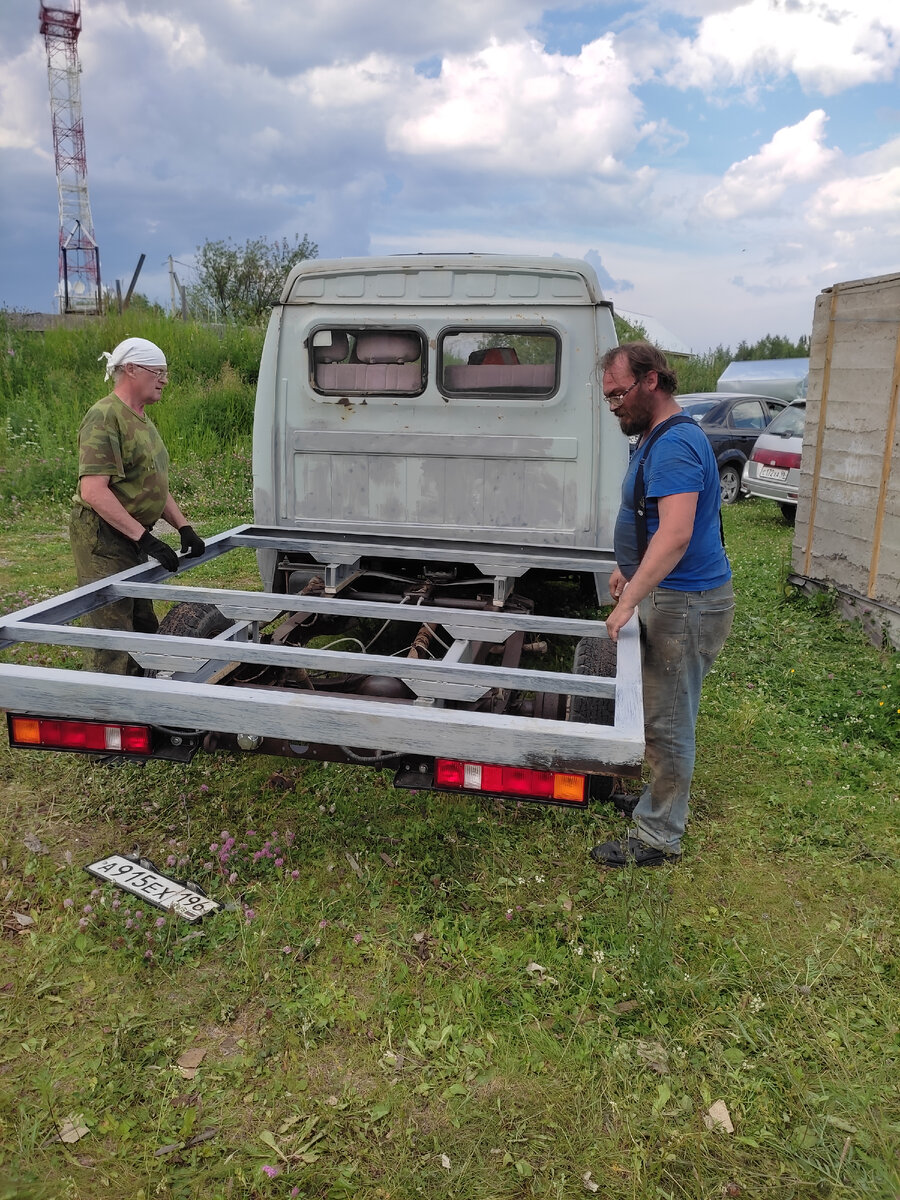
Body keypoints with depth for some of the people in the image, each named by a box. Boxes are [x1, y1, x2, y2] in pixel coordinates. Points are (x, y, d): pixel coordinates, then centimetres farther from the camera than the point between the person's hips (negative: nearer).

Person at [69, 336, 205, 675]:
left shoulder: (142, 420, 15)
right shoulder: (105, 417, -16)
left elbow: (155, 486, 20)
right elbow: (93, 491, -25)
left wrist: (183, 527, 7)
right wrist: (144, 537, -27)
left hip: (132, 539, 10)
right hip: (102, 540, -10)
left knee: (143, 628, 17)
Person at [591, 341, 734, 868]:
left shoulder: (675, 444, -21)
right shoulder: (659, 438, 15)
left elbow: (676, 534, -32)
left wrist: (630, 600, -33)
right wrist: (629, 569, 25)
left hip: (685, 602, -10)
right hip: (670, 594, 10)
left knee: (666, 723, -1)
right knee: (663, 715, 21)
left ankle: (658, 838, 12)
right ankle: (669, 792, 39)